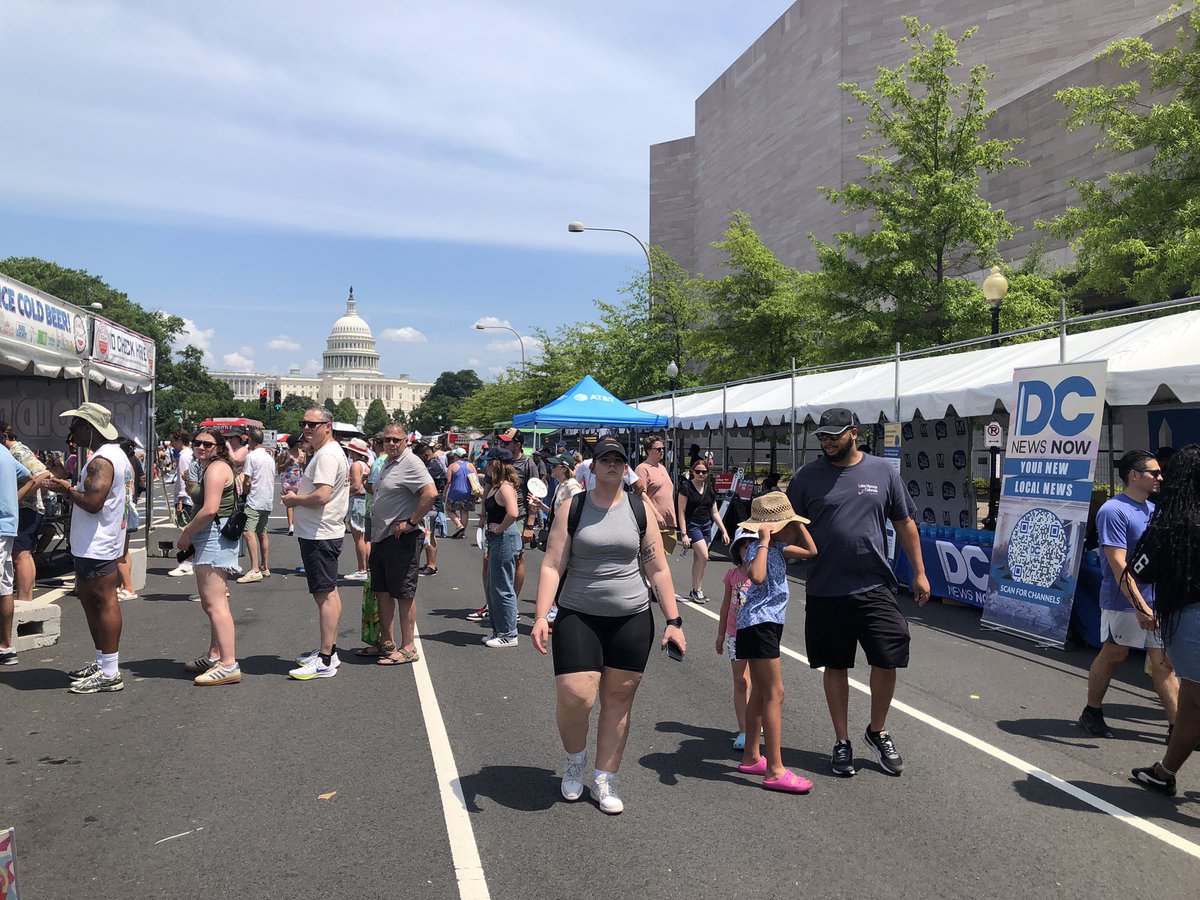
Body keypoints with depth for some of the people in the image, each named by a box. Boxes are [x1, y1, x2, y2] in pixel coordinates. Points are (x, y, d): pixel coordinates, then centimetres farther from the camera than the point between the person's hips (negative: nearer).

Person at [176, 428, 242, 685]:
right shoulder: (216, 467, 21)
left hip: (214, 539, -12)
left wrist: (186, 533, -11)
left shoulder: (215, 468, -12)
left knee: (215, 603, -14)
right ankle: (215, 656, 30)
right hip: (213, 540, 12)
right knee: (211, 603, 19)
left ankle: (229, 665, -15)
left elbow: (210, 509, -21)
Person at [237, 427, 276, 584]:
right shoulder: (270, 458, 14)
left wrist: (244, 492, 9)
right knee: (262, 532, 16)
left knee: (249, 532, -14)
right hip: (268, 500, 8)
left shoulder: (251, 456, -9)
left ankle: (255, 569, -25)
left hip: (254, 501, -8)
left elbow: (247, 482, -10)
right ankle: (265, 568, 22)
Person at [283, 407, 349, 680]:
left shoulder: (327, 455, -17)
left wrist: (295, 499, -11)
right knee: (328, 592, 16)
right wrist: (298, 491, 9)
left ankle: (325, 661, -5)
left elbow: (322, 496, -27)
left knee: (325, 594, -8)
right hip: (321, 532, 11)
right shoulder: (326, 453, 18)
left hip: (320, 535, -11)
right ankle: (328, 650, 27)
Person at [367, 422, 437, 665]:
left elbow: (431, 493, -27)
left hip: (401, 538, -10)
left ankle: (408, 648, 5)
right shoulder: (387, 463, 16)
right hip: (381, 537, 10)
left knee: (403, 594, -3)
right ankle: (387, 643, 26)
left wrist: (411, 522, -22)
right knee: (382, 591, 15)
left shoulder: (410, 463, -14)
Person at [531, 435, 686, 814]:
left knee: (618, 698, 6)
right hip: (578, 616, -1)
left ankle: (604, 779, 24)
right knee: (575, 696, -11)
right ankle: (575, 760, 21)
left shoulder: (640, 508, 4)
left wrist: (673, 621, 1)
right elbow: (552, 566, -4)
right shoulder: (573, 508, 0)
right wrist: (541, 616, -15)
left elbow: (658, 570, 5)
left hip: (632, 618, 2)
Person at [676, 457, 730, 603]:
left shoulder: (709, 488, 9)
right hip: (692, 525, -6)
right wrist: (684, 534, -16)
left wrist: (724, 531, 8)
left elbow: (714, 513, 14)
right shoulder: (686, 487, -8)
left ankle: (694, 591, 16)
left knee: (698, 559, 9)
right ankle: (697, 590, -4)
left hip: (706, 526, 6)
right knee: (704, 556, -16)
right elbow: (681, 512, -10)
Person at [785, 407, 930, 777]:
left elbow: (904, 524, 9)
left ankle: (877, 732, 26)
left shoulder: (883, 472, 3)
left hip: (876, 587, 1)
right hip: (825, 591, -1)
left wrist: (919, 571, 7)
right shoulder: (806, 477, -1)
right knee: (835, 667, 9)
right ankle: (842, 742, 25)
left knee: (887, 660, 1)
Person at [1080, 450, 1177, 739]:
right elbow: (1118, 563, -21)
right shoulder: (1114, 511, -16)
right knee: (1113, 656, 7)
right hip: (1124, 603, -7)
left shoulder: (1154, 509, 10)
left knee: (1163, 662, 7)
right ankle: (1092, 713, 23)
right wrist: (1141, 606, -25)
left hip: (1157, 600, 7)